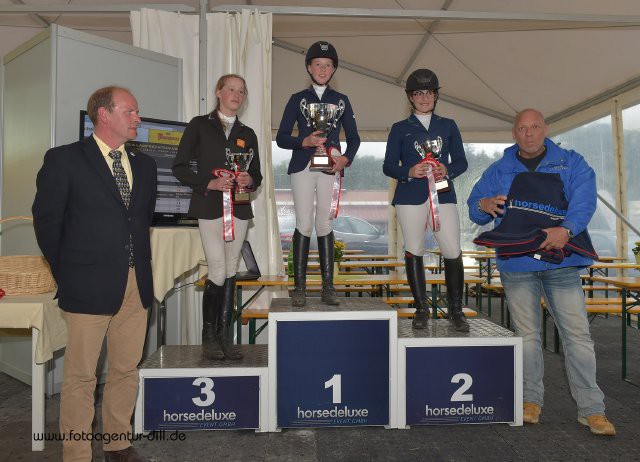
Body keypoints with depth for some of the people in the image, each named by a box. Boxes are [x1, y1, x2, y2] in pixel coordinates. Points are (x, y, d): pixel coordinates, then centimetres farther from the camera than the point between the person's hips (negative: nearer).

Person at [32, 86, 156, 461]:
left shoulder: (144, 164, 13)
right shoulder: (64, 159, -3)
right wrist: (67, 274, 3)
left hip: (137, 285, 5)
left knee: (126, 371, 14)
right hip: (90, 285, -5)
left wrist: (139, 265, 12)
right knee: (81, 377, 4)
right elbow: (47, 221, 0)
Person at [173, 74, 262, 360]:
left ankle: (224, 336, 12)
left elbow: (257, 174, 18)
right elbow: (180, 167, 0)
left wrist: (249, 180, -6)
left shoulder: (247, 134, 16)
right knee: (218, 272, -10)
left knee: (231, 272, 5)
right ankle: (208, 336, 6)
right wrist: (210, 183, -14)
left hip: (239, 208, 4)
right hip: (210, 207, -4)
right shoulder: (199, 125, 5)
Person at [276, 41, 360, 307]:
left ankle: (328, 287, 5)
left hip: (330, 168, 1)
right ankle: (299, 287, 0)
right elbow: (281, 138, 5)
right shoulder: (297, 99, 9)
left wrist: (346, 158, -7)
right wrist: (304, 142, -14)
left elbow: (353, 138, 13)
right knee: (304, 225, -6)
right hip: (302, 167, -1)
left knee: (325, 225, 1)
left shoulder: (341, 100, 13)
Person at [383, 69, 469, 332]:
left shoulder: (448, 126, 16)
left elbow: (461, 161, 13)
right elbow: (388, 166, 6)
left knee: (453, 253, -6)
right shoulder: (400, 129, 11)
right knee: (414, 251, 2)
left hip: (443, 195, 1)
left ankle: (455, 310, 9)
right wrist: (409, 172, -13)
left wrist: (447, 170, -8)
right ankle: (421, 309, 16)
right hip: (410, 197, -1)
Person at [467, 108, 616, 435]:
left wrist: (567, 229, -27)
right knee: (526, 334, 8)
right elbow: (474, 209, 14)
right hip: (516, 264, 1)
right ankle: (531, 400, 20)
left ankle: (591, 409, 6)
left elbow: (584, 201, -8)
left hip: (561, 261, -1)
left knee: (577, 333, -2)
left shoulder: (571, 163, 7)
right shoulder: (499, 170, 12)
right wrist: (483, 206, -11)